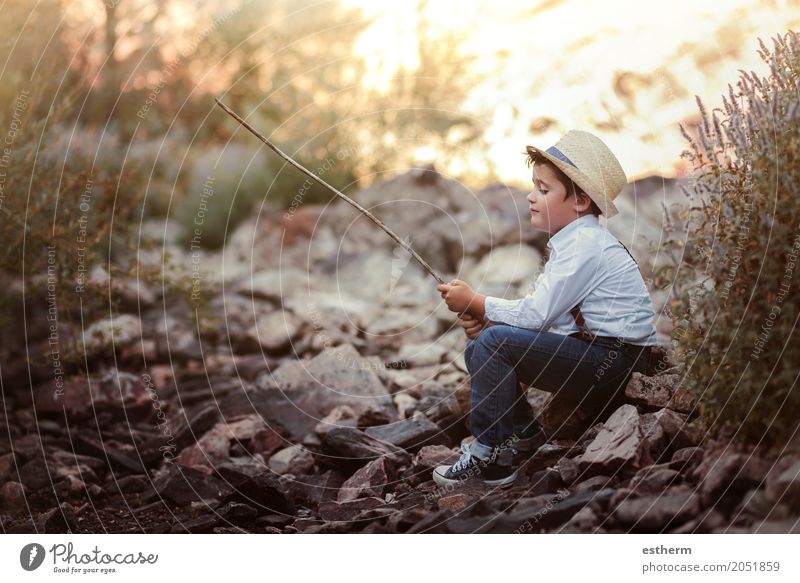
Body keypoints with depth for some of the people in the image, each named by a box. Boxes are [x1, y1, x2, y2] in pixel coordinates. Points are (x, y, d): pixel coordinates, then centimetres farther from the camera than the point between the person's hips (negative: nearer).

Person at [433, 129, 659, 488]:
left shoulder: (585, 245, -18)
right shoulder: (571, 240, 13)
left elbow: (535, 314, -22)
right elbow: (538, 312, 10)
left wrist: (476, 302, -10)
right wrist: (483, 317, -5)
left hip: (615, 361, -10)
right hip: (593, 354, 10)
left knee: (494, 343, -23)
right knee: (478, 348, 7)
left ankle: (485, 456, -13)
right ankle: (526, 439, 9)